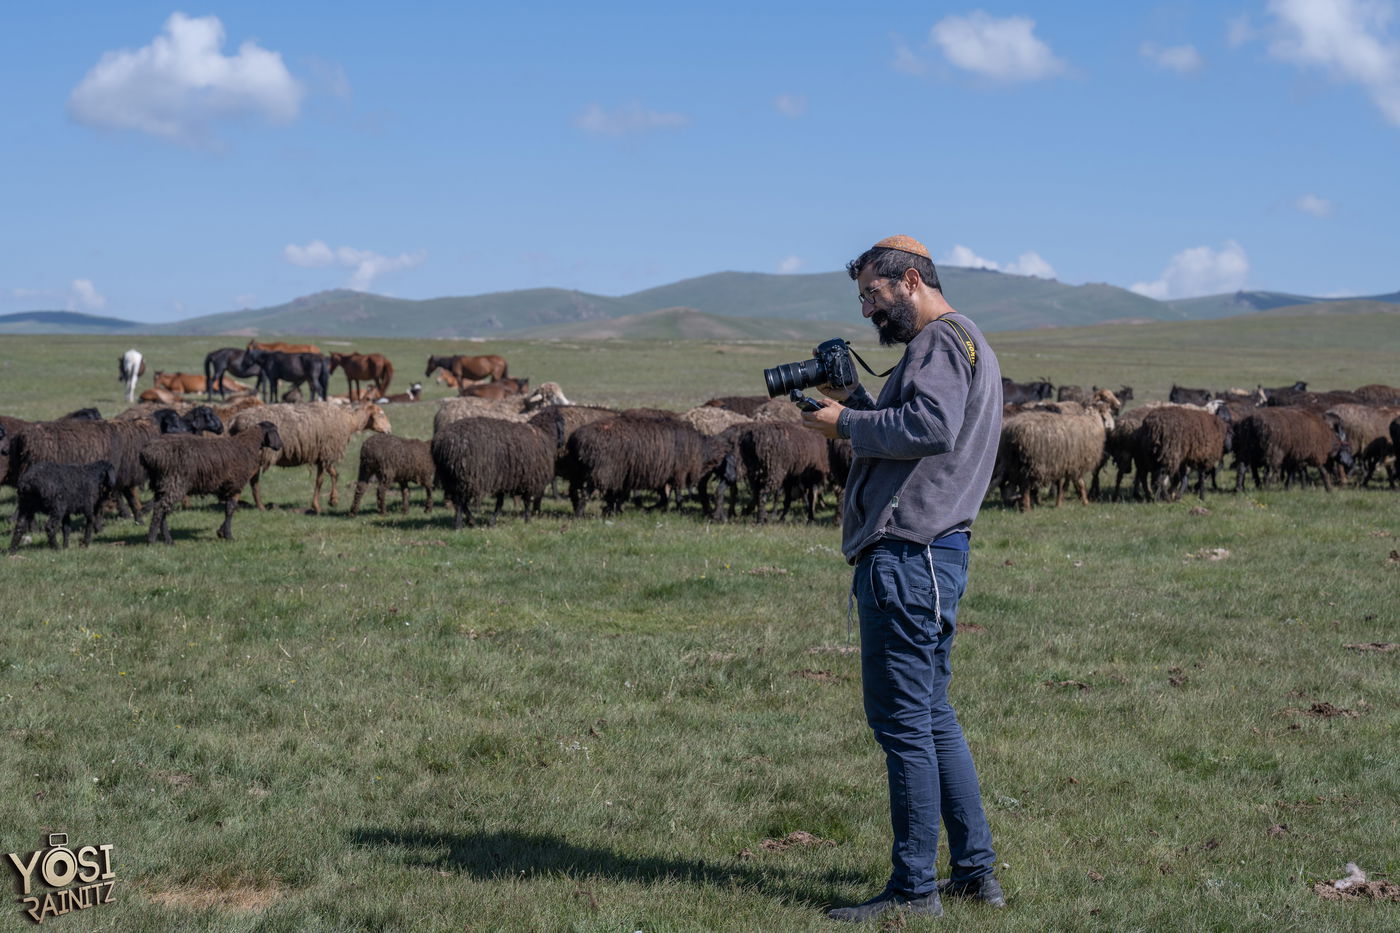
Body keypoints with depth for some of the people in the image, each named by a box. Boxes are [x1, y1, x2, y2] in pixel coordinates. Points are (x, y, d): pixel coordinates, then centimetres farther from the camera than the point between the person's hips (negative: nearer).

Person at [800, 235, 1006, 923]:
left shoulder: (943, 339, -9)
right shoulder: (958, 343, 24)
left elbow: (931, 428, -25)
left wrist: (846, 425, -15)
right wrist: (855, 400, 10)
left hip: (909, 556, -11)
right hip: (929, 555, 11)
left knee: (903, 721, -6)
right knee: (931, 717, 15)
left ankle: (914, 888, -2)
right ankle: (976, 871, 20)